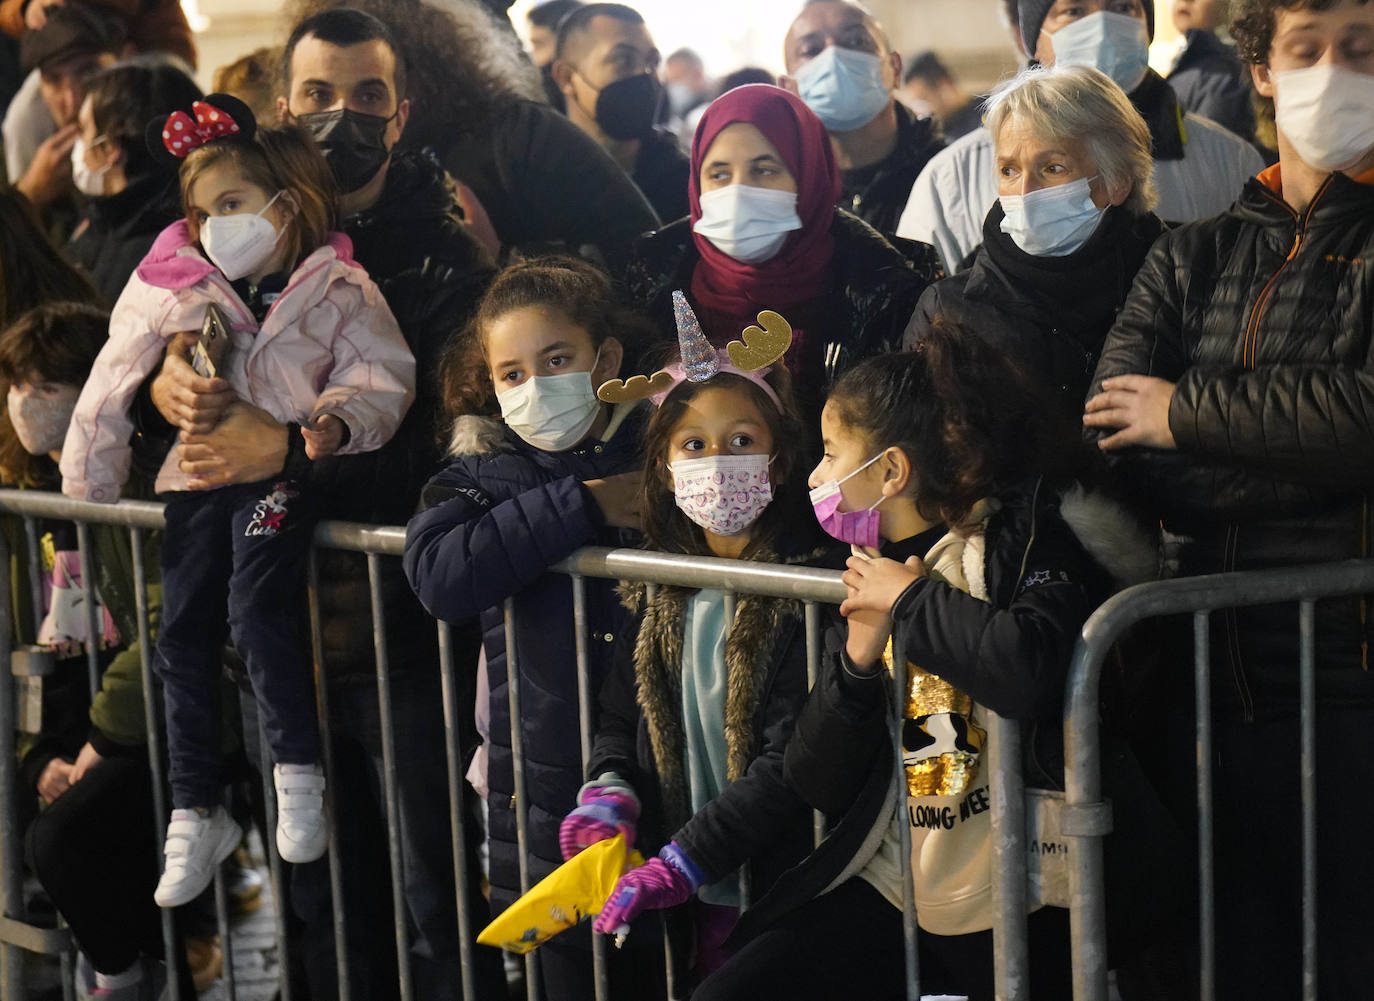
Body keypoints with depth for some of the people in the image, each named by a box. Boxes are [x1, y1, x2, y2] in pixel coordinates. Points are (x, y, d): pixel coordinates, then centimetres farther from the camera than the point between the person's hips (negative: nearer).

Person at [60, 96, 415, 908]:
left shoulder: (335, 289, -1)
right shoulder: (169, 286, 2)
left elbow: (384, 374, -3)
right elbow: (110, 391, 5)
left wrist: (338, 421, -24)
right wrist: (85, 493, 7)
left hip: (281, 471, -3)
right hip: (198, 471, 4)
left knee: (259, 608, -23)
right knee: (185, 635, 2)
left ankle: (299, 773, -3)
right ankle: (196, 815, 15)